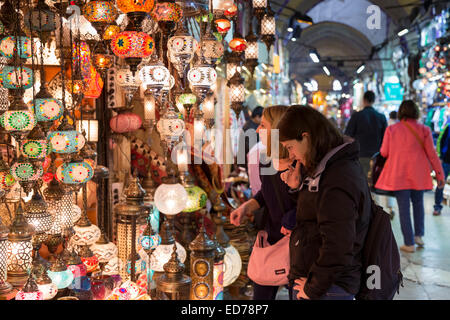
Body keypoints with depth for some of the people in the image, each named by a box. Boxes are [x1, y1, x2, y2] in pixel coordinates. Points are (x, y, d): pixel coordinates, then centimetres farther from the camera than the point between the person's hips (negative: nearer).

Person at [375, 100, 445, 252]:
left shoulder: (391, 129, -2)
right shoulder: (424, 130, -2)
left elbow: (384, 152, 2)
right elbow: (432, 154, -1)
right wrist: (439, 173, 5)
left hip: (398, 174, -1)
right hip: (418, 174, 1)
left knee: (403, 207, 2)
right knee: (418, 203, 22)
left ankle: (409, 243, 3)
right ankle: (418, 235, 20)